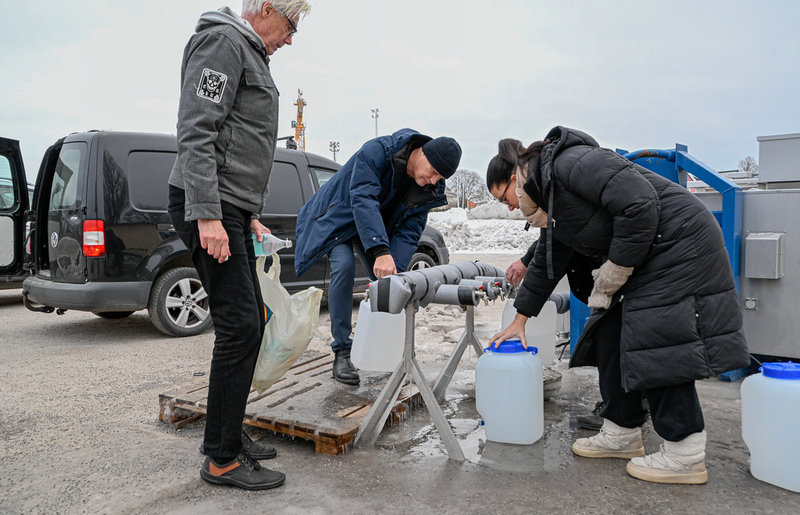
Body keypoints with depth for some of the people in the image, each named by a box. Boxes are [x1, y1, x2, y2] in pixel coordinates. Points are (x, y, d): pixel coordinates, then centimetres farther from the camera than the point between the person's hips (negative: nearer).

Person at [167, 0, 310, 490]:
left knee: (250, 321, 11)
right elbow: (196, 132, -18)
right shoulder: (222, 41, -6)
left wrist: (251, 216, 22)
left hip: (230, 209, 11)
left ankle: (227, 434, 23)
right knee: (239, 325, -12)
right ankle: (222, 459, -1)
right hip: (209, 207, -10)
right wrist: (206, 215, -25)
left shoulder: (251, 55, 26)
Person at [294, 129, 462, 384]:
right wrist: (380, 252, -54)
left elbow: (409, 231, -17)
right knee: (344, 266, -27)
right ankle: (342, 353, -20)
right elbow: (363, 200, -43)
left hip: (378, 225, 6)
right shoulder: (377, 151, -33)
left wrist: (395, 270, -33)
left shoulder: (429, 188, -14)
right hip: (338, 217, -5)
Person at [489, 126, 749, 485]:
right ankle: (622, 434, 19)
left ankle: (685, 456, 1)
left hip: (680, 244, -10)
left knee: (657, 345, -10)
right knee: (610, 335, 8)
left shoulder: (571, 162, -18)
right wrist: (520, 319, 22)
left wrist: (615, 270, -18)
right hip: (645, 259, 10)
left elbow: (640, 203, -27)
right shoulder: (550, 198, 13)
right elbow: (546, 264, 20)